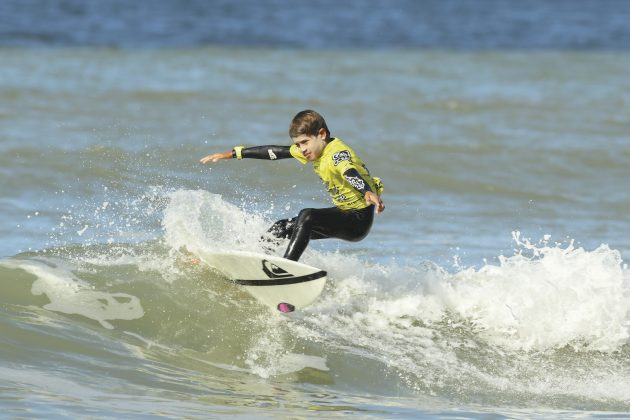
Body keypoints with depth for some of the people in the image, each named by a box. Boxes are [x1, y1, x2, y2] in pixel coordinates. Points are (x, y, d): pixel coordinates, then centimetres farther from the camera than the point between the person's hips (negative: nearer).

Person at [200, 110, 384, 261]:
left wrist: (369, 193, -64)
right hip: (342, 213, 10)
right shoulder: (310, 149, 4)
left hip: (359, 220, -10)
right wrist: (232, 154, 13)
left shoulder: (337, 153, -23)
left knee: (307, 216, -30)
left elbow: (351, 173, -43)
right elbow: (274, 152, 10)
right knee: (282, 228, 9)